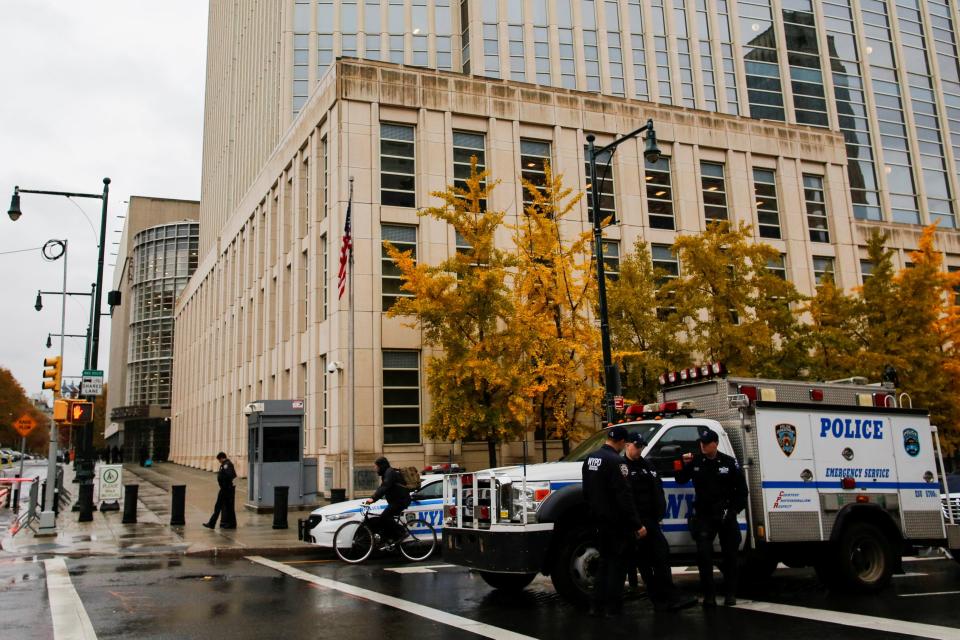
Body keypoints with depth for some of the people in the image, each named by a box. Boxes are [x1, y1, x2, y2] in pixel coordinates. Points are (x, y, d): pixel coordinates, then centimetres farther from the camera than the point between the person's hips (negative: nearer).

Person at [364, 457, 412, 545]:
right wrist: (372, 498, 10)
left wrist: (373, 498, -32)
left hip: (401, 500, -11)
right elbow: (382, 488, 21)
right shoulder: (387, 473, 20)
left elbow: (384, 487, -26)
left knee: (384, 517, -17)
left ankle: (400, 531, -9)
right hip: (396, 500, 11)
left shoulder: (390, 472, -14)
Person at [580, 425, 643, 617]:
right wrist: (637, 524, -19)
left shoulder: (590, 459, 8)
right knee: (617, 564, 2)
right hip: (616, 521, -8)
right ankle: (612, 606, 5)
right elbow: (624, 496, -22)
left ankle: (597, 605, 16)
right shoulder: (616, 461, -19)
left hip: (600, 520, 8)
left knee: (605, 561, 16)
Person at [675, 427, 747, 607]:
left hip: (725, 516, 0)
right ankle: (709, 595, -4)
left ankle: (730, 593, 22)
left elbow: (741, 488, 3)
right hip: (703, 516, 0)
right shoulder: (695, 461, 0)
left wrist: (734, 509, -6)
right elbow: (680, 480, 4)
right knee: (704, 554, -9)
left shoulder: (729, 462, -2)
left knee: (730, 554, 9)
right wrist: (685, 465, -14)